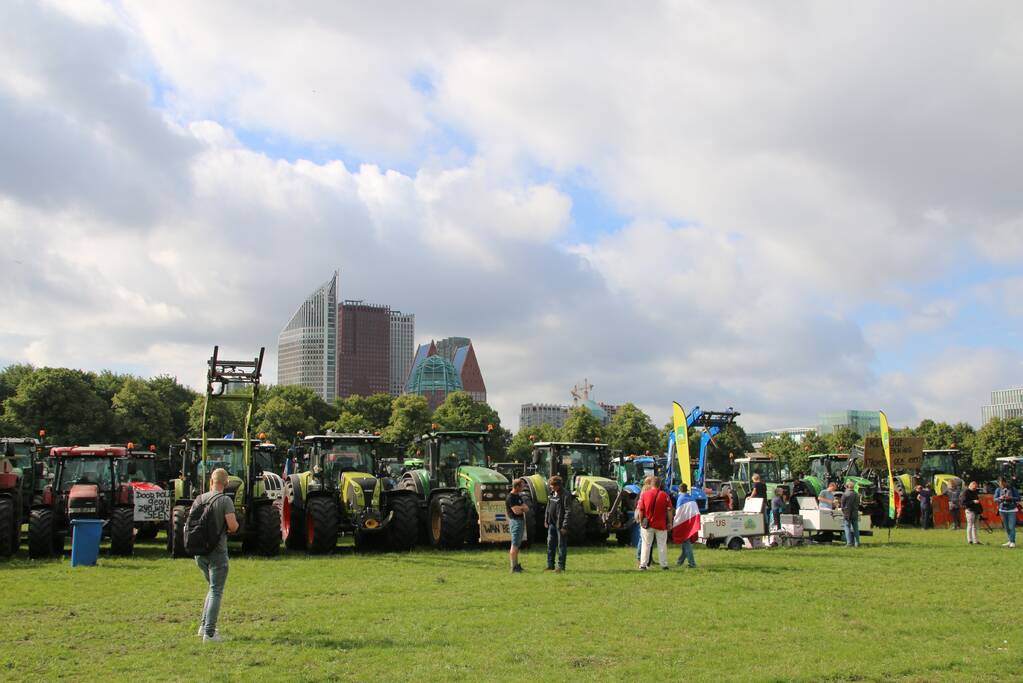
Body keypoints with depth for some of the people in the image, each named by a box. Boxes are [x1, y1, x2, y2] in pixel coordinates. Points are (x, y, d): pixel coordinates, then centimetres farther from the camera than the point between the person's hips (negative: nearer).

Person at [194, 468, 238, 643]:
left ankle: (204, 625, 21)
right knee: (216, 592, -1)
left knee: (214, 588, 22)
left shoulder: (199, 499, 5)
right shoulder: (225, 500, -11)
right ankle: (209, 633, -4)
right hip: (217, 551, -6)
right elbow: (233, 525, -19)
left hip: (199, 551, 6)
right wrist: (235, 526, 4)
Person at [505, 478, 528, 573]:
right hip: (515, 521, -10)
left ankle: (516, 565, 19)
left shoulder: (518, 496, 15)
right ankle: (514, 567, -8)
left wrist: (520, 508, -12)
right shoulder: (510, 497, -15)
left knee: (517, 544, 13)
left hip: (521, 521, 10)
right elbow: (516, 511, -22)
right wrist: (522, 508, -2)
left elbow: (526, 508, 9)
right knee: (515, 545, -8)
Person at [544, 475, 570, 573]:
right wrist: (546, 520, 14)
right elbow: (548, 508, 18)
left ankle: (561, 566, 8)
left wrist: (564, 526, -19)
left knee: (561, 545, 1)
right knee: (550, 544, 12)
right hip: (552, 523, 8)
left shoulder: (565, 496, -15)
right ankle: (550, 565, 21)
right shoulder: (551, 494, 10)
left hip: (560, 524, -8)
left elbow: (568, 512, -17)